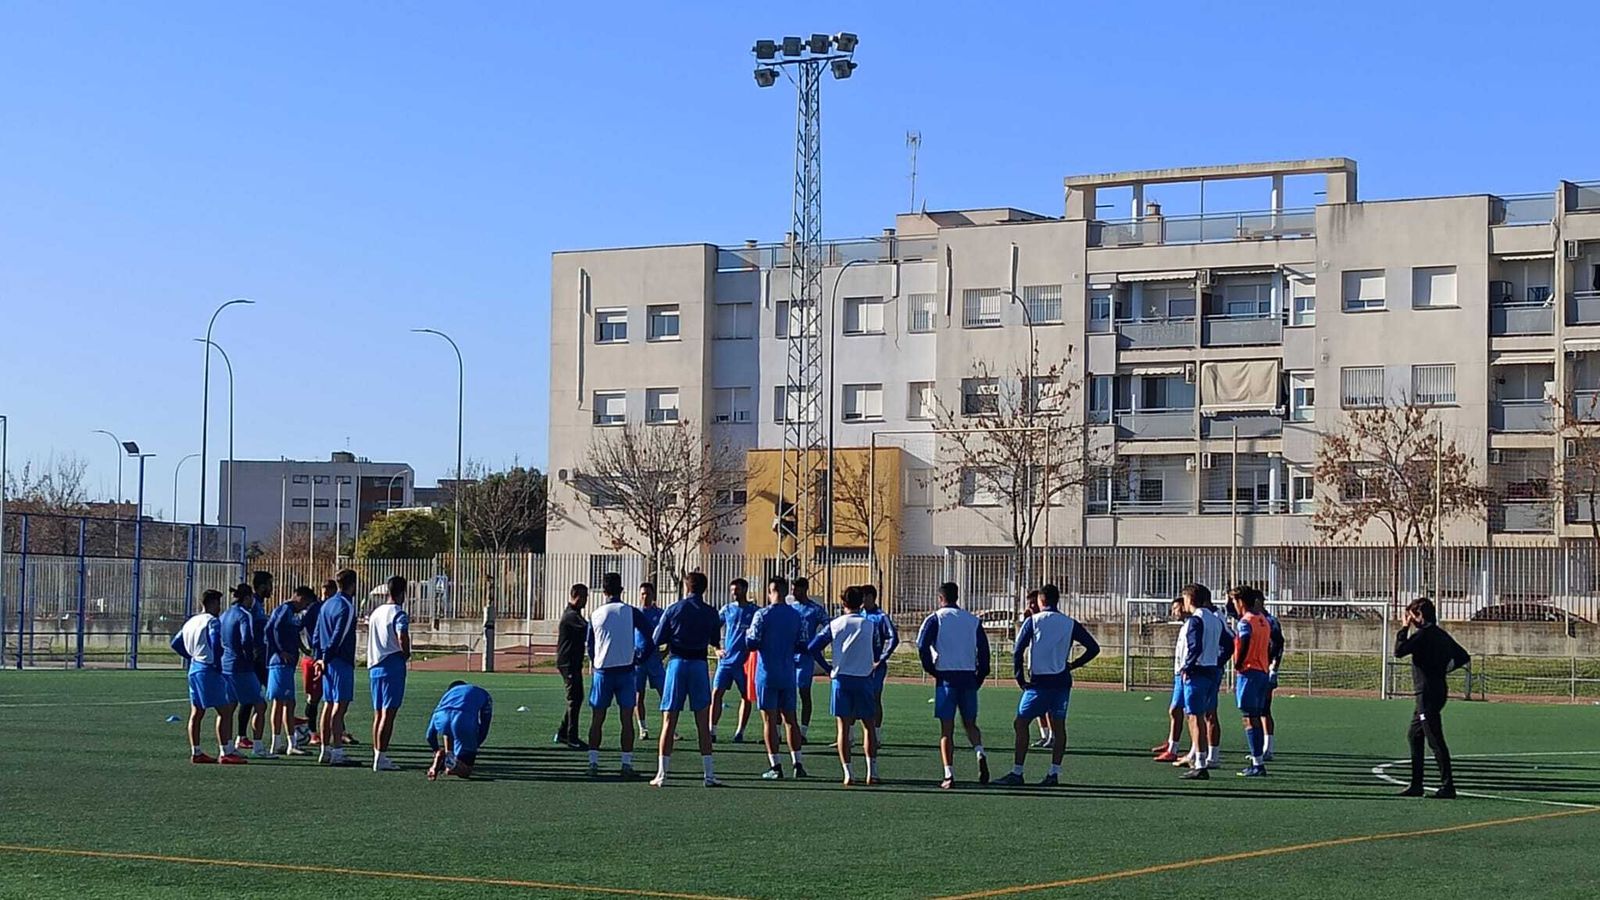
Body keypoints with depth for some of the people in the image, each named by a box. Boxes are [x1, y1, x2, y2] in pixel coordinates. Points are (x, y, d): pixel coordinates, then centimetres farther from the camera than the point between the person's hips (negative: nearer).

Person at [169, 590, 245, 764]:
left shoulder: (190, 622, 15)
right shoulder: (212, 621, -11)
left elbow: (176, 643, 21)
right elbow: (216, 642, -25)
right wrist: (218, 665, -14)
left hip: (194, 669, 9)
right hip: (209, 670, -9)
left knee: (196, 713, 12)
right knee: (225, 712, -5)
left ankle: (195, 752, 14)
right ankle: (225, 753, -7)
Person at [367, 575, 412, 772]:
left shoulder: (376, 612, 15)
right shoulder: (399, 614, -10)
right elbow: (402, 637, -24)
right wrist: (406, 654, -7)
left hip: (374, 666, 8)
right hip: (393, 666, -8)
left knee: (378, 713, 12)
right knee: (388, 713, -8)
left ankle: (378, 755, 16)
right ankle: (381, 758, -11)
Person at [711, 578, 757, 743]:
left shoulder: (754, 611, -2)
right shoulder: (727, 610, 8)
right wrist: (717, 648, 6)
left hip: (745, 660, -3)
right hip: (726, 660, 3)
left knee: (746, 697, 4)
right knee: (716, 693, -5)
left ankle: (740, 732, 13)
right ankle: (712, 731, -4)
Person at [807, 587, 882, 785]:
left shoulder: (834, 624, 2)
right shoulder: (870, 625, 1)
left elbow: (812, 648, 0)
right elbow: (876, 655, 8)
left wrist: (828, 670, 7)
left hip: (841, 679, 0)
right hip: (864, 679, 0)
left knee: (843, 727, 3)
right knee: (869, 726, 9)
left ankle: (848, 773, -2)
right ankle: (872, 772, 4)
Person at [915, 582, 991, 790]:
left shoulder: (935, 619, 0)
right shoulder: (973, 620, 11)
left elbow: (922, 645, -13)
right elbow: (984, 649, 5)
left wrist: (930, 669, -1)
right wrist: (979, 677, 9)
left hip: (946, 677, -3)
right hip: (969, 676, 3)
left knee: (947, 729, 1)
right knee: (970, 723, 16)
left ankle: (949, 775, -4)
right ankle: (980, 753, -13)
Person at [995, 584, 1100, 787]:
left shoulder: (1033, 621, -2)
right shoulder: (1070, 623, 5)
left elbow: (1017, 651, -7)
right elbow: (1093, 648, 3)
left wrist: (1020, 679, -1)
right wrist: (1073, 664, 11)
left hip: (1039, 681, -3)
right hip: (1062, 681, 3)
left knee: (1021, 723, 3)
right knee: (1058, 726, 9)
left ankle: (1017, 773, 0)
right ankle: (1054, 773, 6)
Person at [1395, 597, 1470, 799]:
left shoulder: (1423, 634, -14)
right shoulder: (1441, 634, 13)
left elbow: (1399, 651, -15)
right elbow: (1463, 657, 18)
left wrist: (1404, 629, -6)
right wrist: (1443, 668, 13)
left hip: (1428, 693, -10)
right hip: (1438, 690, 10)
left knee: (1435, 740, -8)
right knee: (1414, 735, 17)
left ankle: (1447, 786, -9)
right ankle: (1416, 785, 20)